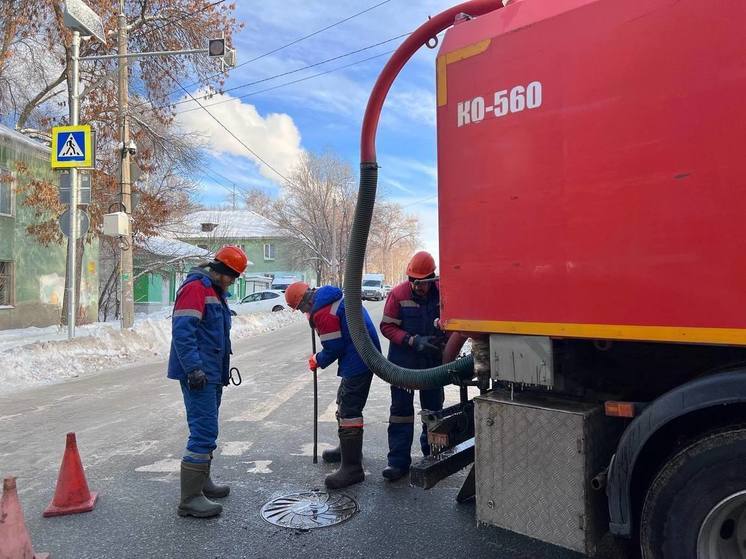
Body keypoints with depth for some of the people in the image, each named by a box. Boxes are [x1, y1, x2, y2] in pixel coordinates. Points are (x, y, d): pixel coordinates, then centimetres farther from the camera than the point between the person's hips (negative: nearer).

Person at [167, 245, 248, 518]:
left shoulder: (215, 292, 19)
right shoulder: (195, 288, -13)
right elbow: (182, 332, -22)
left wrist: (223, 370, 26)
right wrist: (194, 368, -27)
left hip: (212, 374, 10)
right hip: (198, 375, -10)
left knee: (206, 429, 18)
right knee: (204, 431, -11)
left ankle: (201, 481, 32)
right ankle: (190, 499, -4)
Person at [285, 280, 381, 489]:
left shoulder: (322, 312, -19)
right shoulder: (333, 296, 11)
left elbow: (333, 348, -16)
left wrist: (317, 361, 2)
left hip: (357, 360, -11)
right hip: (366, 353, 11)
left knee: (348, 410, -9)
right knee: (344, 403, 23)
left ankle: (352, 468, -6)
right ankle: (347, 448, 38)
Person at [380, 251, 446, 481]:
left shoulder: (442, 293, -8)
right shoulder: (398, 294, -13)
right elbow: (387, 326, -10)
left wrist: (443, 337, -16)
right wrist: (413, 341, -21)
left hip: (433, 361, 3)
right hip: (403, 361, -2)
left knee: (434, 406, 16)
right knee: (401, 408, 2)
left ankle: (432, 450, 36)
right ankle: (398, 460, 9)